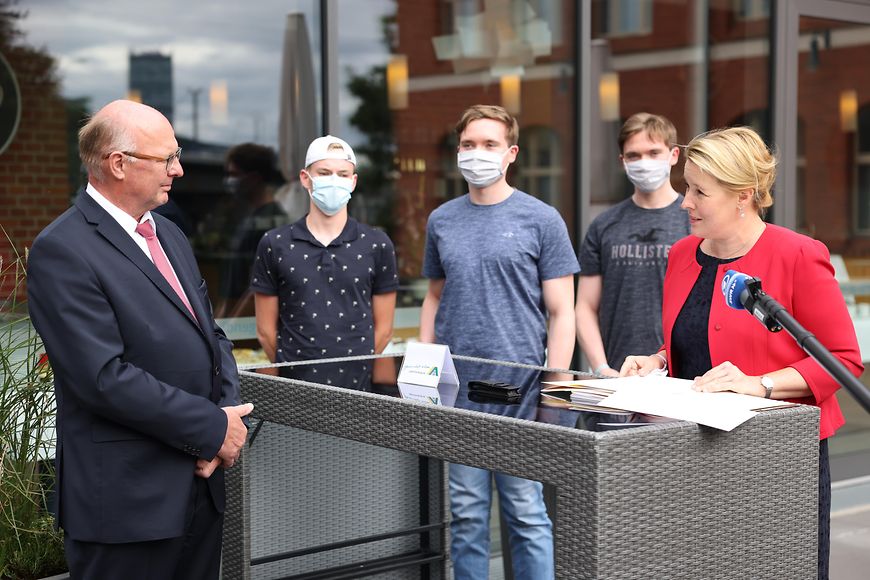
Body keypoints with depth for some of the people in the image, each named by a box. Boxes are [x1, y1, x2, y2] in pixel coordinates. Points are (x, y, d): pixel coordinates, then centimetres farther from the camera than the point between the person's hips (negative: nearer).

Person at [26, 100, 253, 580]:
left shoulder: (169, 235, 14)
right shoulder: (62, 251, -14)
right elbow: (106, 377, -20)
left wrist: (228, 411, -4)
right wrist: (214, 428, -15)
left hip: (203, 484, 8)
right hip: (128, 500, -8)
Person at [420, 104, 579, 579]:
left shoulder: (540, 220, -1)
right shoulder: (442, 221, 10)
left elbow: (561, 313, -2)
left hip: (520, 390, -3)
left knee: (526, 513, 1)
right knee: (467, 514, 9)